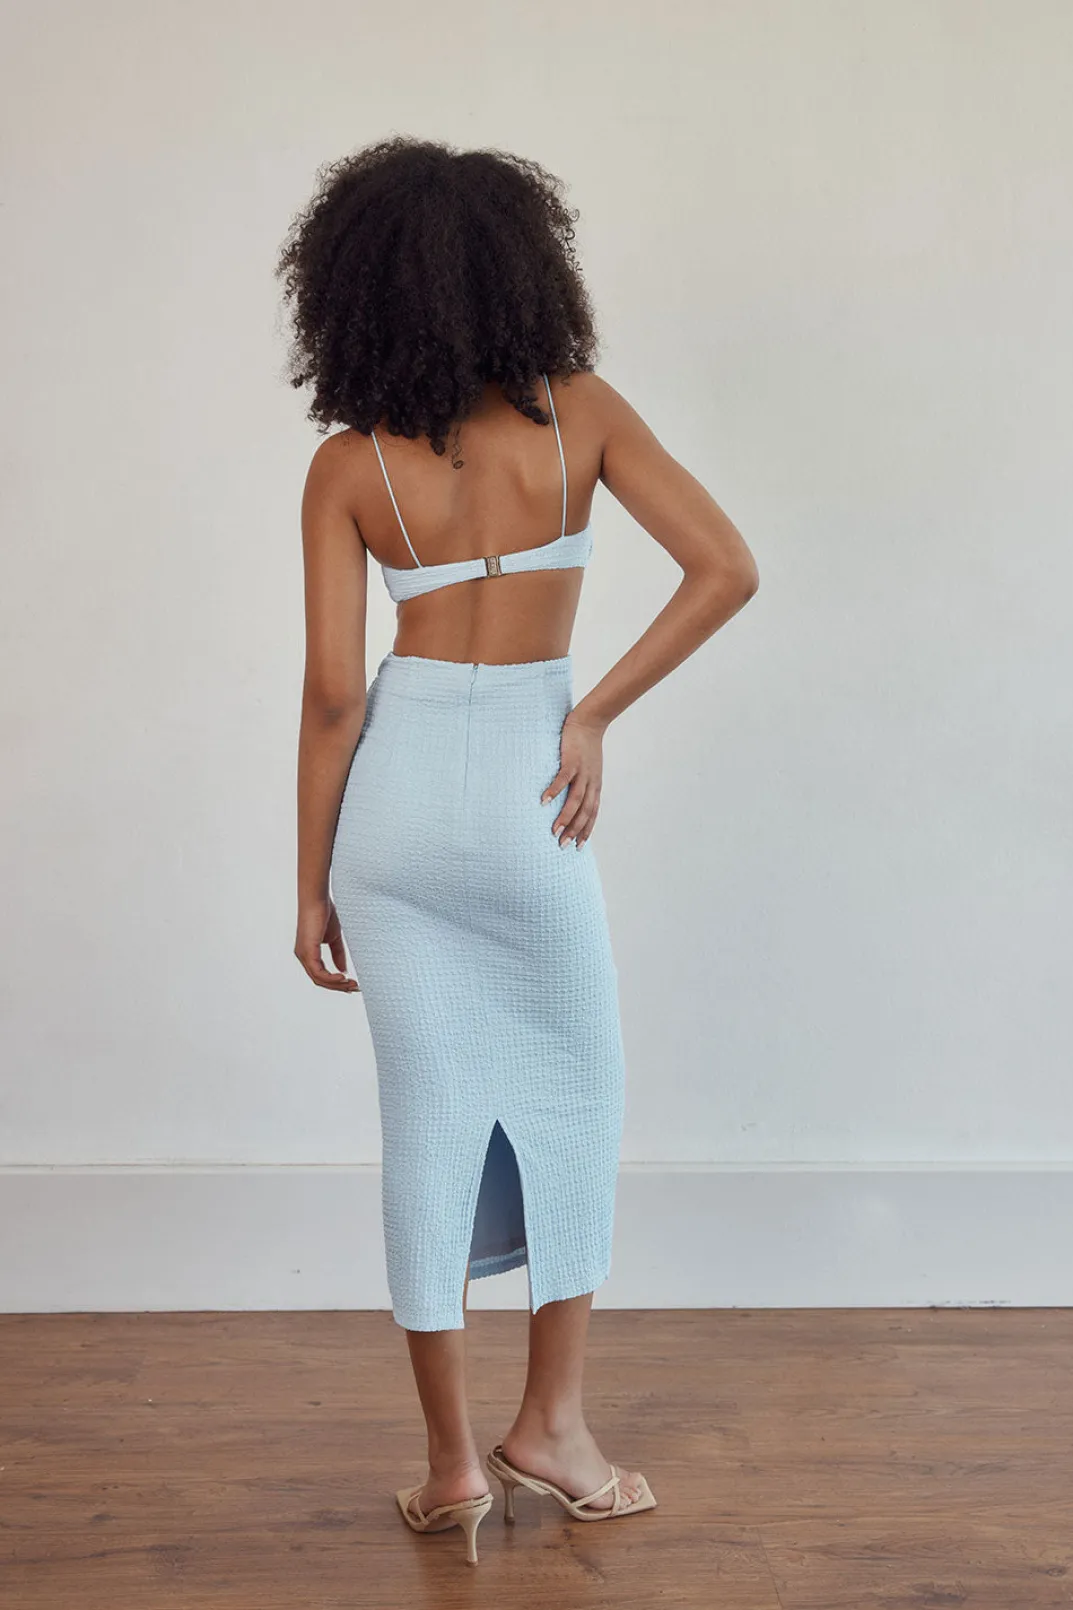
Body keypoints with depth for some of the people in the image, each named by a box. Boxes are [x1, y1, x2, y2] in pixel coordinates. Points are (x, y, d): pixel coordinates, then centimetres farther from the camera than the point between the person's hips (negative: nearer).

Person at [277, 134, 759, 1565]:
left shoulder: (346, 464, -3)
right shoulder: (579, 411, -4)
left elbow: (331, 693, -5)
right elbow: (726, 571, -9)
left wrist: (311, 885, 3)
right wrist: (595, 716, -3)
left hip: (395, 786, 2)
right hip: (525, 785, -1)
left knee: (430, 1111, 10)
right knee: (575, 1095, 17)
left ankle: (454, 1462, 20)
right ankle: (552, 1424, 23)